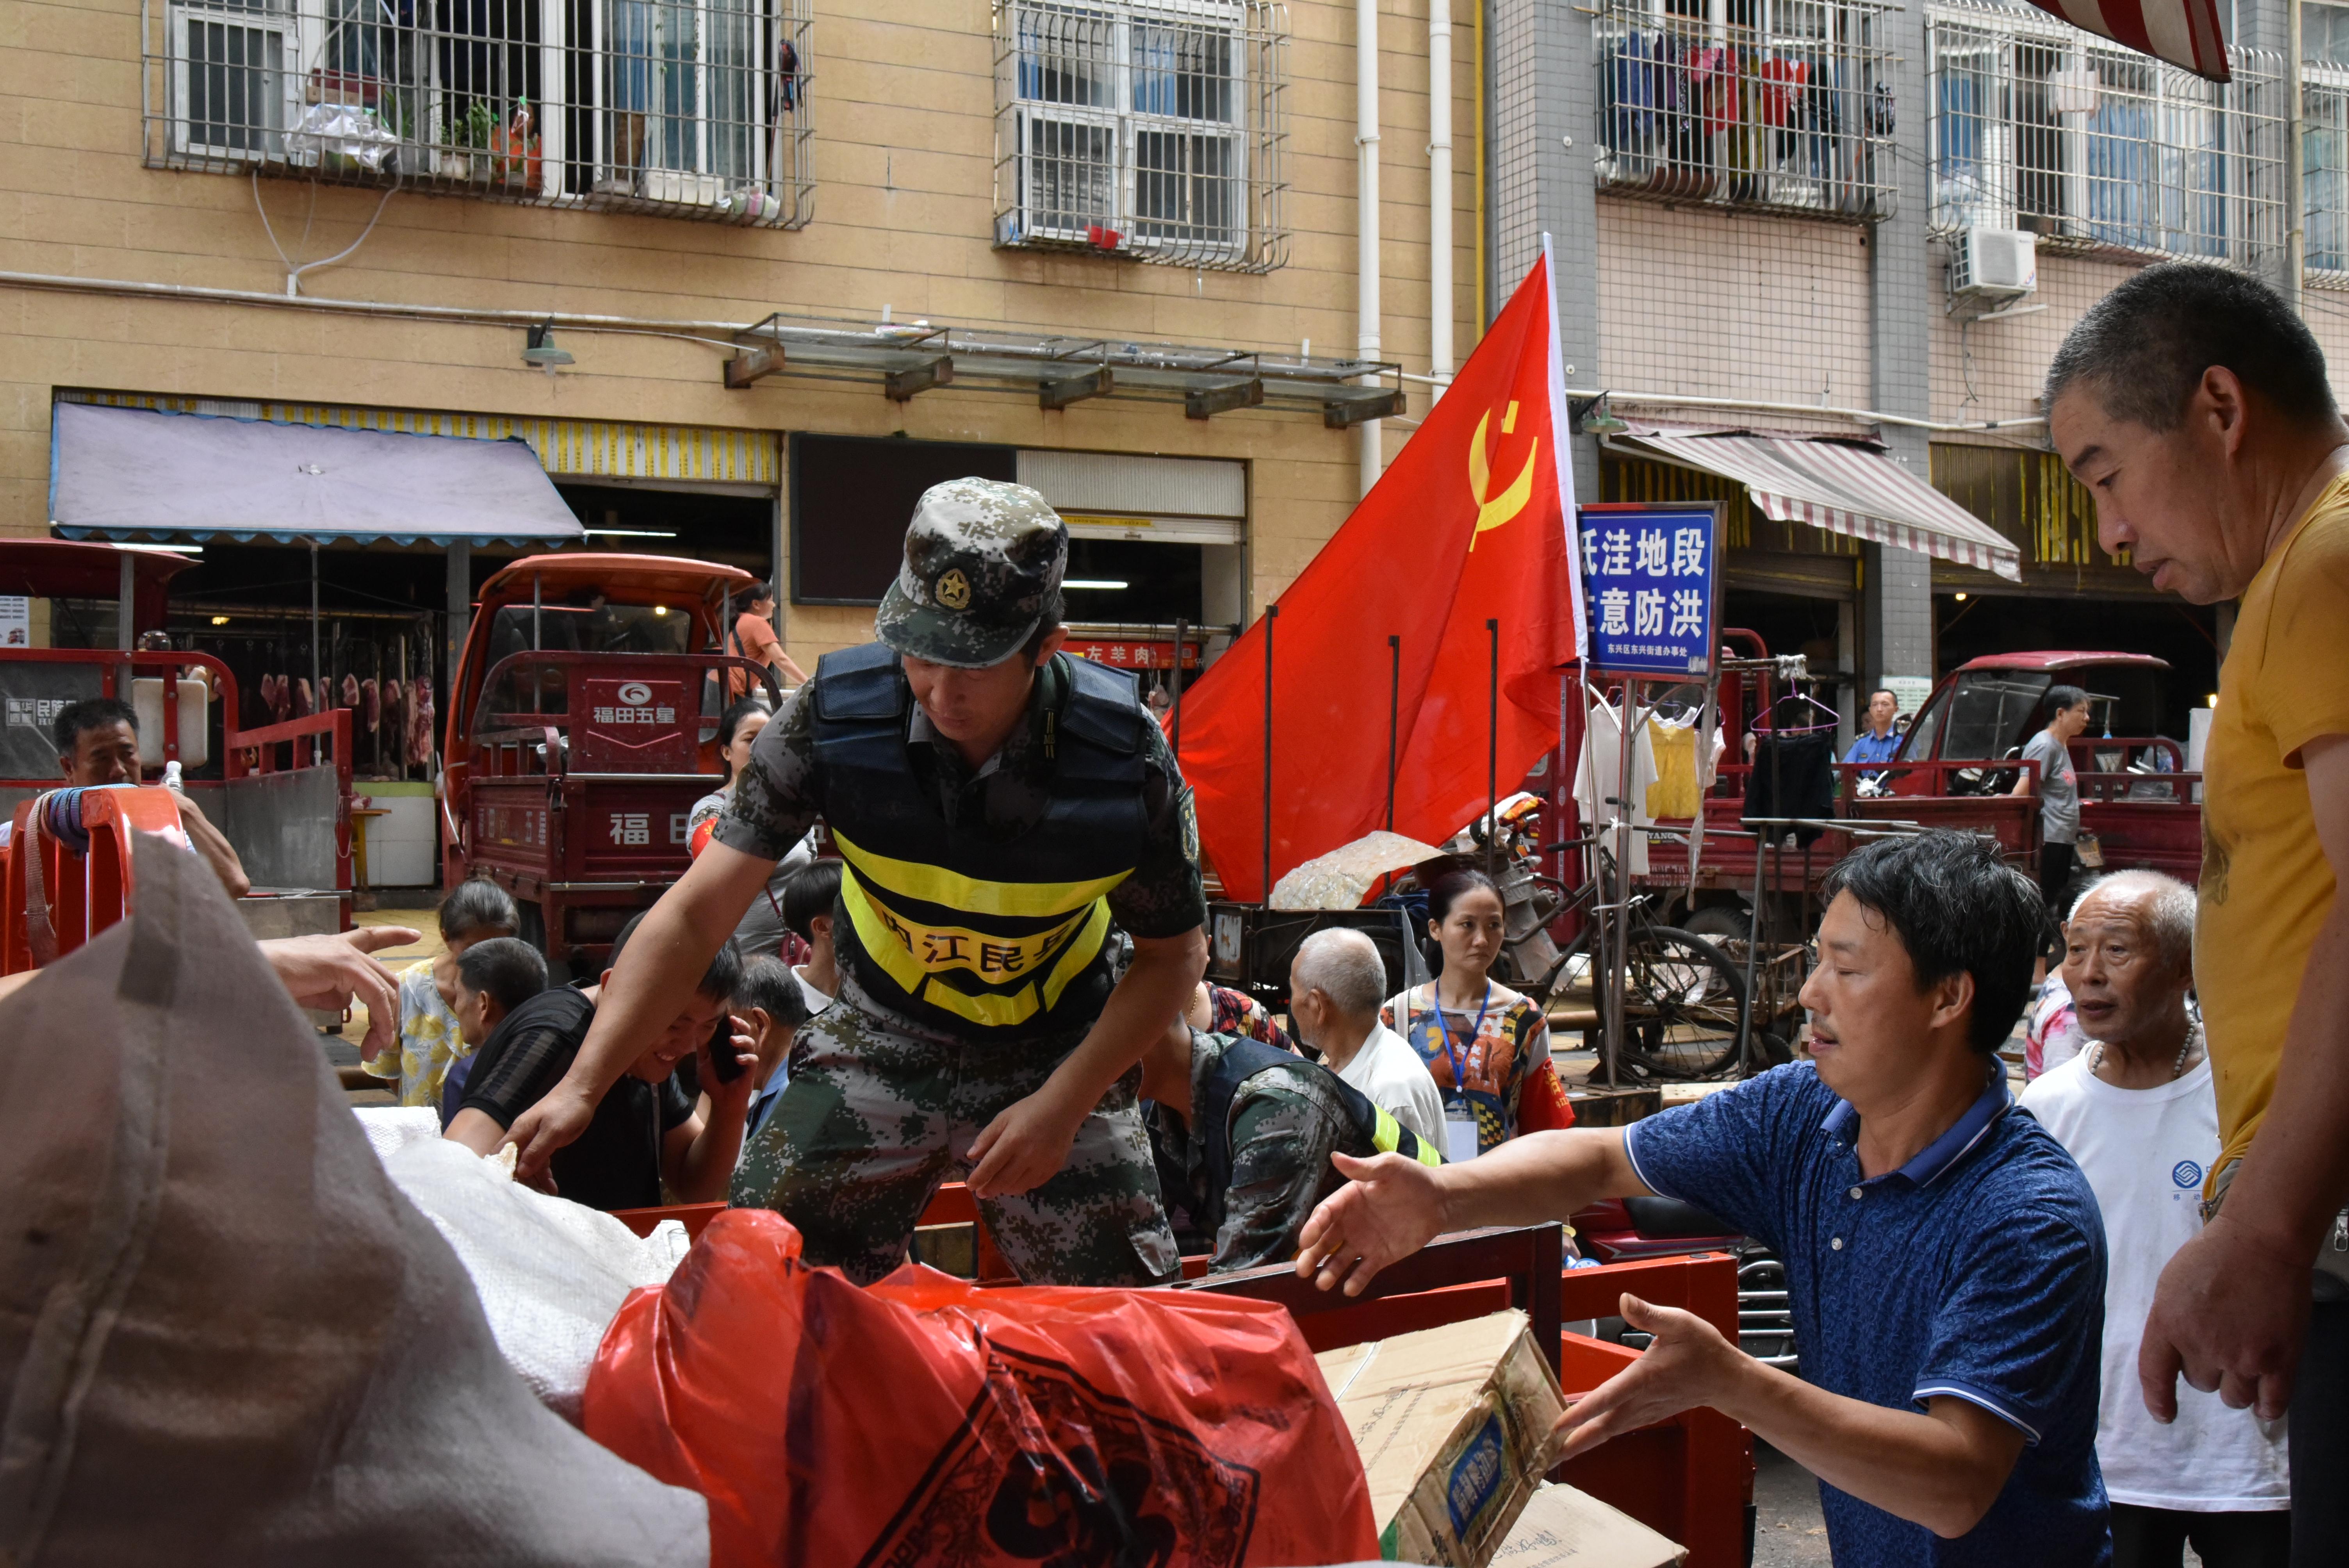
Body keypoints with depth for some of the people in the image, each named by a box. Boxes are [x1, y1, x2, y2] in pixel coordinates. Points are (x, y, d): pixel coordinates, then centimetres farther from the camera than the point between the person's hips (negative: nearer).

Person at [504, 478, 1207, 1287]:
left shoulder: (1124, 756, -22)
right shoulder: (837, 714, -21)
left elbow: (1174, 954, -8)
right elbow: (699, 909, -18)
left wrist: (1063, 1105, -19)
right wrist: (583, 1083, -25)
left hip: (1054, 1056, 0)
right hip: (881, 1038, 1)